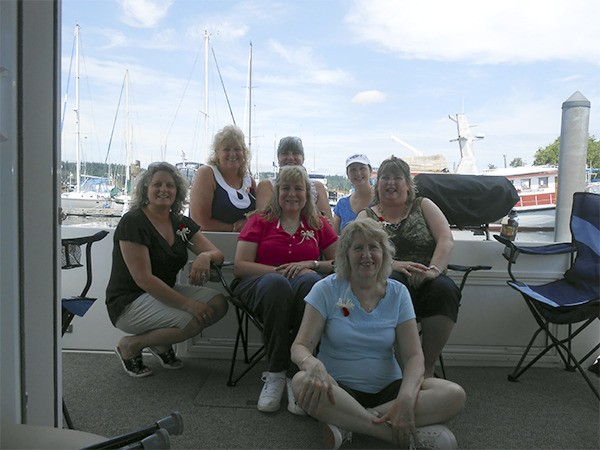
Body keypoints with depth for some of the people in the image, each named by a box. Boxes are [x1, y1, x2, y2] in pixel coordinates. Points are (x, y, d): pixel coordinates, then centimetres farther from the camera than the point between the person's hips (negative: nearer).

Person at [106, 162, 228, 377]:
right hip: (128, 302, -7)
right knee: (191, 321, -28)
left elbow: (217, 254, 1)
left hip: (166, 292, 7)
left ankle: (162, 343, 7)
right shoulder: (133, 222, -15)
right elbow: (143, 279, -22)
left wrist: (205, 256, -25)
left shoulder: (182, 223, 6)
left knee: (218, 303, -12)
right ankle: (130, 346, -2)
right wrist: (188, 304, -27)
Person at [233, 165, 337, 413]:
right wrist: (279, 271, -11)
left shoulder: (318, 224, 17)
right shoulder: (260, 220, 12)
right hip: (258, 285, -1)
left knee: (310, 281, -35)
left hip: (305, 285, 1)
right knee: (276, 283, -37)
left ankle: (297, 374, -29)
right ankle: (275, 374, -26)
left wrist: (310, 264, -6)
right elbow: (240, 266, 2)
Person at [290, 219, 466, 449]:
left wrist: (406, 397, -25)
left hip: (388, 389, 2)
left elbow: (414, 355, -4)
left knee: (454, 395, -21)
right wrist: (314, 366, -35)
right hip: (339, 389, -2)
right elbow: (299, 347, -10)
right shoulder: (326, 290, -4)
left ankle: (347, 424, -23)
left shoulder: (398, 293, 2)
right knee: (302, 382, -34)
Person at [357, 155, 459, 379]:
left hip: (426, 283, 2)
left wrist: (433, 269, -17)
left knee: (444, 289, -32)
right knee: (393, 283, -36)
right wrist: (394, 265, -21)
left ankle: (427, 368, -18)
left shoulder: (423, 206, 18)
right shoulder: (367, 216, 16)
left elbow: (447, 240, 3)